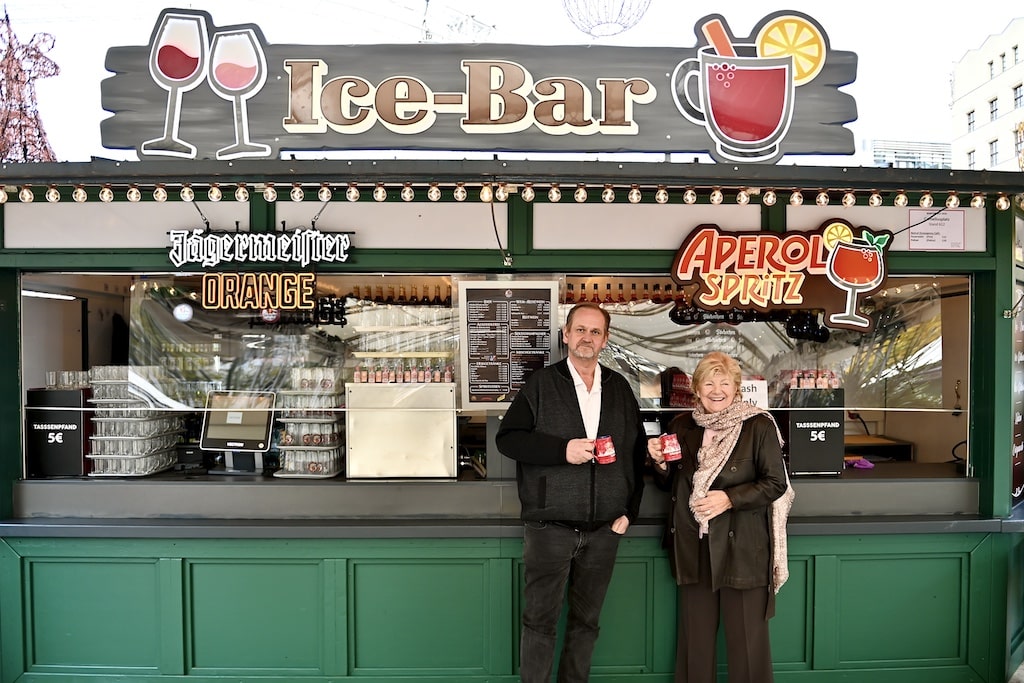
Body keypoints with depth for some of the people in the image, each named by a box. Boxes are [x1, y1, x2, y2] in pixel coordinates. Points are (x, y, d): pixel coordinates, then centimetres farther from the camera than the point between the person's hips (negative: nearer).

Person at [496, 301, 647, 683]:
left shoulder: (620, 389, 9)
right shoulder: (541, 384, -1)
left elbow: (638, 452, 12)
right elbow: (507, 438, -7)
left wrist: (629, 510, 5)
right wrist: (562, 449, -18)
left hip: (604, 529, 3)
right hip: (549, 526, -3)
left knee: (586, 620, 16)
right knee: (540, 619, 5)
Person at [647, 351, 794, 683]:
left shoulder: (758, 426, -7)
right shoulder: (681, 426, 6)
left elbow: (776, 483, -6)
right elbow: (670, 484, 15)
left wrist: (730, 498, -18)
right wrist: (660, 462, -6)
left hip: (742, 547, -3)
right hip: (693, 547, 4)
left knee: (747, 638, 7)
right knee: (695, 636, 14)